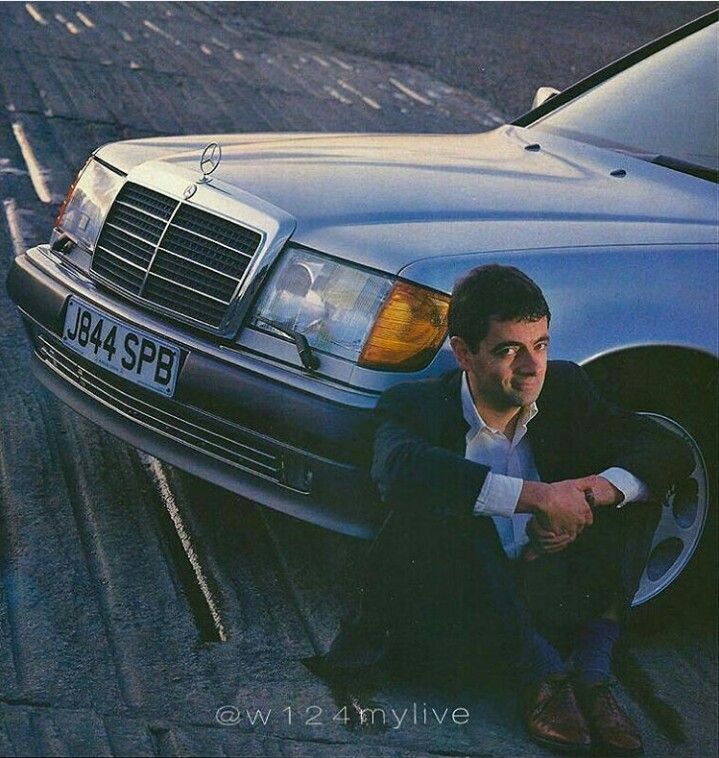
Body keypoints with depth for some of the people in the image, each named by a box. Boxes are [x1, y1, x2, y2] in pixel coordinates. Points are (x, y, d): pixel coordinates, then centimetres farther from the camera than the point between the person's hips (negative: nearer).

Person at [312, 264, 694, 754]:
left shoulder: (565, 388, 3)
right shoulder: (419, 404, -10)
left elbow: (674, 451, -3)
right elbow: (397, 467, -35)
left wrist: (586, 494, -23)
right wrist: (536, 496, -39)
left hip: (538, 593, 5)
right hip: (439, 598, -4)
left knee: (630, 478, -9)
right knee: (440, 499, -31)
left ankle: (592, 672, -20)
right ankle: (541, 672, -28)